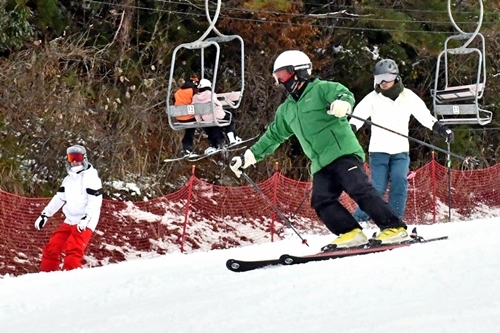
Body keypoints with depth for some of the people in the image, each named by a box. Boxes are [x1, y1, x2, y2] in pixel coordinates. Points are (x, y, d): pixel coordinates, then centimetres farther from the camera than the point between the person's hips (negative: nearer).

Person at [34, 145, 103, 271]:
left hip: (85, 223, -8)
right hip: (69, 221, 8)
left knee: (72, 250, -26)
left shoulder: (90, 176, -10)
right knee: (51, 248, 7)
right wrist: (44, 215, 19)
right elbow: (59, 198, 23)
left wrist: (86, 218, -28)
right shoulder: (68, 179, 16)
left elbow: (95, 201, -18)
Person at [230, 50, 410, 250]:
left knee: (359, 190, -19)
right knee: (322, 202, -10)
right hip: (321, 164, 8)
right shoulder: (286, 110, 23)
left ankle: (394, 228, -19)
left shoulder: (321, 89, 0)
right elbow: (273, 136, 32)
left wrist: (342, 102, -41)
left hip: (343, 152, -7)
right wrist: (249, 157, 30)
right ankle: (351, 234, -14)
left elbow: (345, 94, -16)